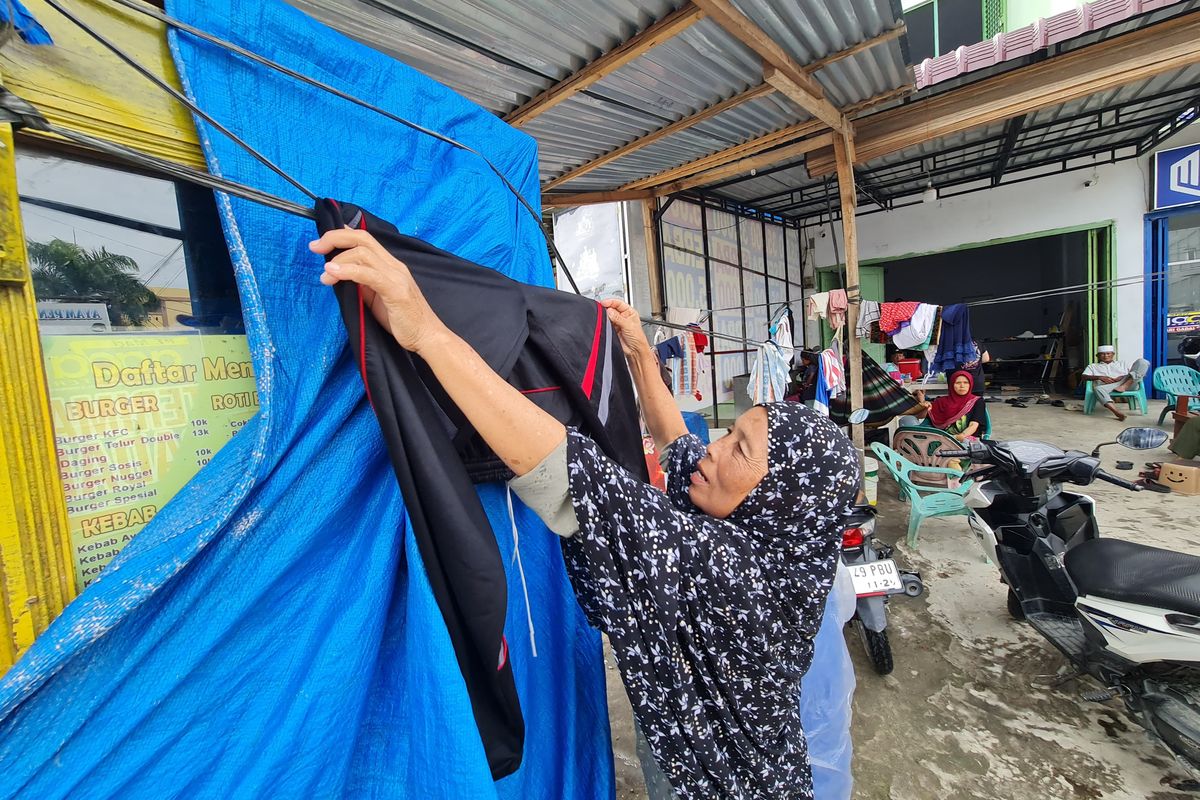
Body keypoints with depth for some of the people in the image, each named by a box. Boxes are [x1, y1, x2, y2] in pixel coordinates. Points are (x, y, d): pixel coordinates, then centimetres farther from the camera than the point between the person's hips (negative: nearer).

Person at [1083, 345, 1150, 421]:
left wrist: (1123, 377, -3)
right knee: (1098, 389, -40)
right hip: (1106, 386, -3)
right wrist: (1100, 377, -7)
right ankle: (1117, 412, -58)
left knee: (1142, 361, -13)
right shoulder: (1093, 366, 29)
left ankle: (1125, 386, -31)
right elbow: (1084, 377, 11)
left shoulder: (1121, 363, 37)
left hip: (1127, 383, 3)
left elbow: (1131, 373, 21)